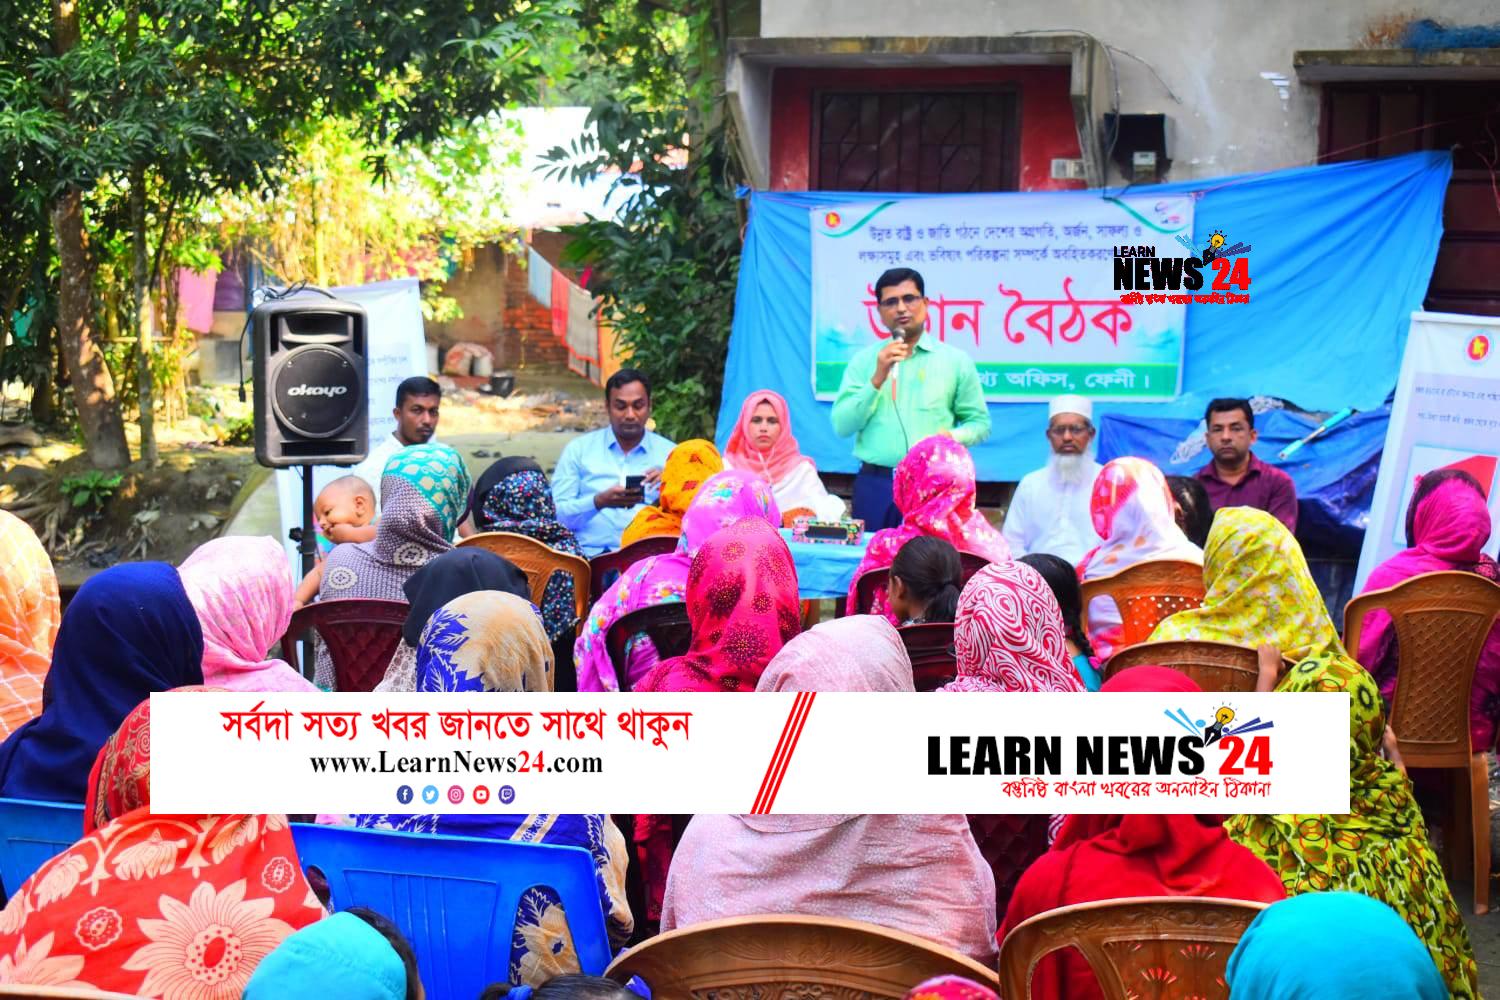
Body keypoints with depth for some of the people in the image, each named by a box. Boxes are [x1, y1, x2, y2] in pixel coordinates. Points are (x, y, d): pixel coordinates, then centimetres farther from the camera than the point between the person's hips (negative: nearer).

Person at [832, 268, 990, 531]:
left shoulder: (956, 361, 8)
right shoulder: (864, 360, 10)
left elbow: (979, 422, 10)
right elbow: (842, 426, 2)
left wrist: (953, 436, -11)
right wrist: (877, 379, -8)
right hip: (875, 484, 1)